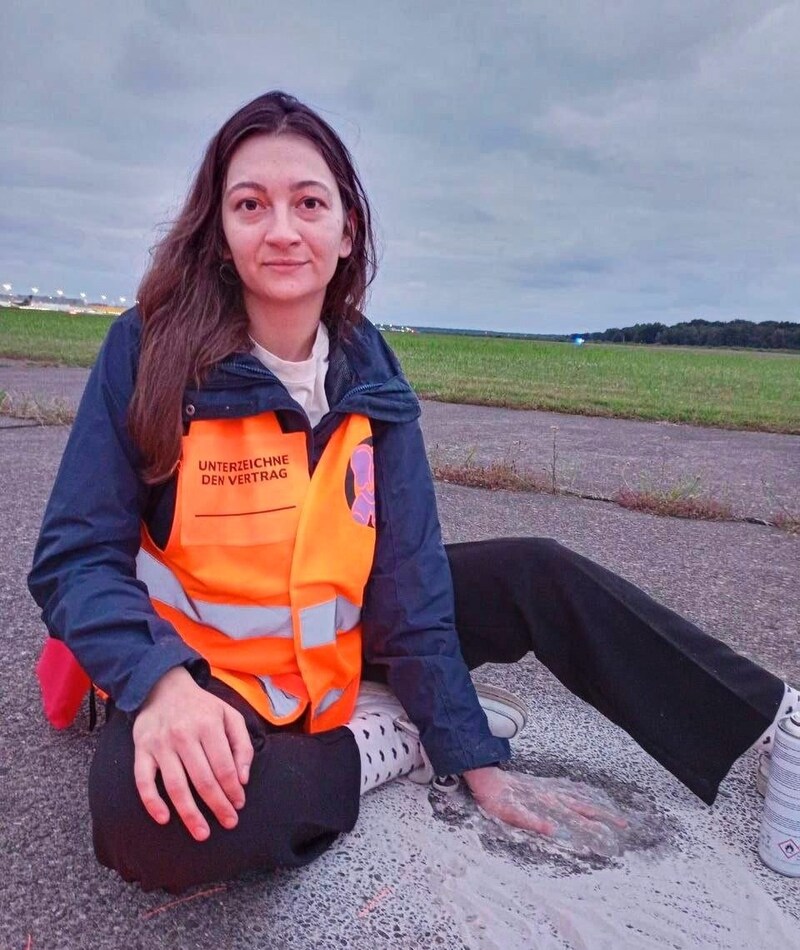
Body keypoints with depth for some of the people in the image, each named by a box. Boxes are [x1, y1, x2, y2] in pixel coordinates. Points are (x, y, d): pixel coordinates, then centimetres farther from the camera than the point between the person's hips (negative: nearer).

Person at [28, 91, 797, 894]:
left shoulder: (370, 375, -5)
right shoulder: (147, 351, -15)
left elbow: (407, 576, -7)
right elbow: (77, 555, -15)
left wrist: (476, 758, -8)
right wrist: (161, 682, -35)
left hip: (336, 649, 4)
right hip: (199, 675, -3)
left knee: (534, 573, -6)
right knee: (153, 813, -36)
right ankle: (388, 741, -10)